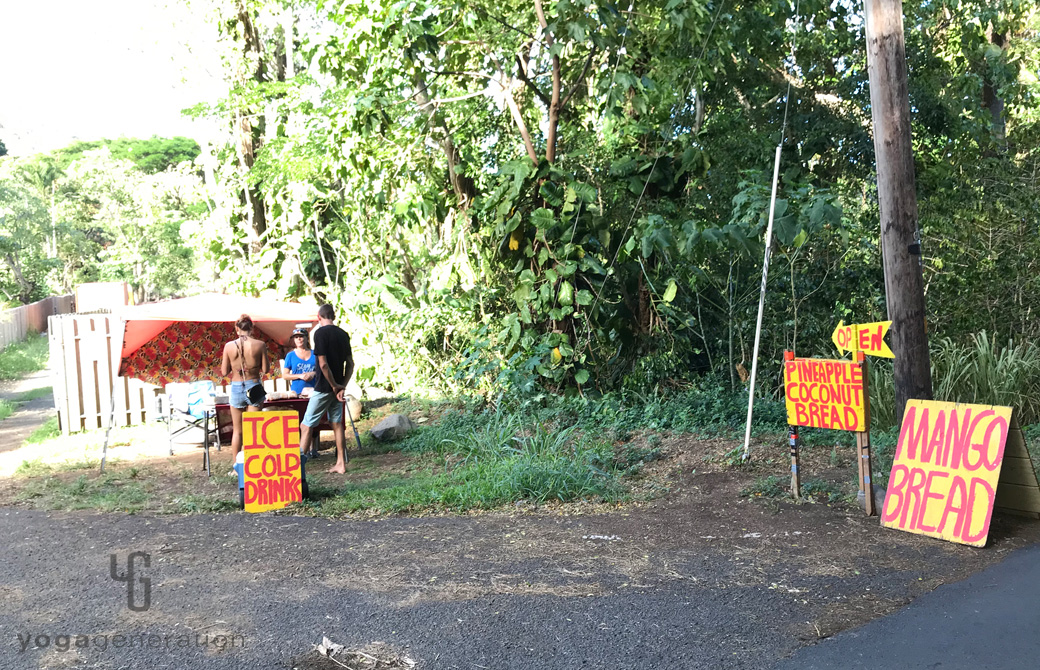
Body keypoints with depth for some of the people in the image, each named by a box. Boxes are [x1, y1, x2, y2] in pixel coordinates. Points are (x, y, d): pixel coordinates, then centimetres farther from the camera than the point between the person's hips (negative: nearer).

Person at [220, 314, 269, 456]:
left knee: (237, 430, 13)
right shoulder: (260, 345, -9)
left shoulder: (229, 346, -6)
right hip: (254, 388, -1)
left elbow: (224, 372, -2)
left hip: (236, 388, 1)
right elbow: (264, 370, -6)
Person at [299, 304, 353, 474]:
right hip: (337, 387, 7)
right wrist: (342, 386, 1)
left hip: (323, 388, -7)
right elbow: (350, 364, 7)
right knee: (337, 424, 15)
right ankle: (341, 464, 17)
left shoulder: (320, 333, -14)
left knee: (306, 426, -2)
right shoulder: (343, 334, 8)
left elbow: (323, 364, -19)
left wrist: (335, 386, -11)